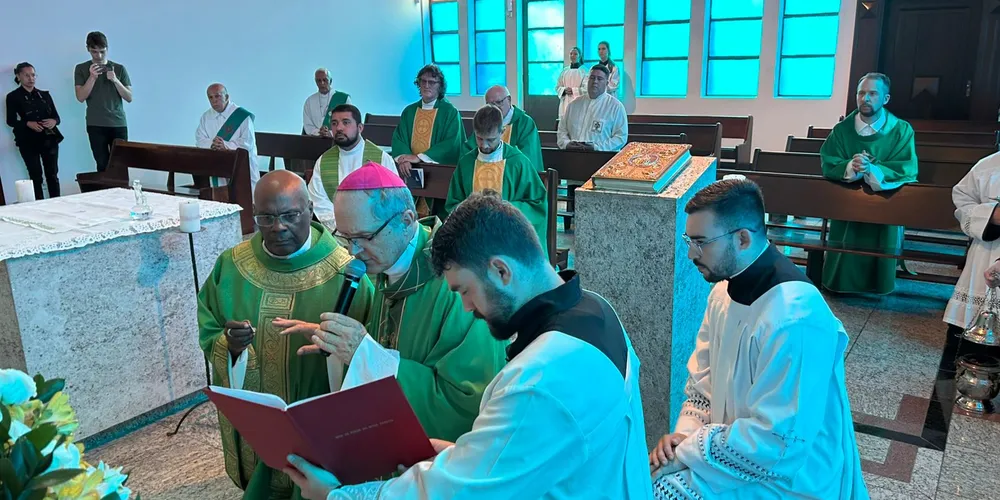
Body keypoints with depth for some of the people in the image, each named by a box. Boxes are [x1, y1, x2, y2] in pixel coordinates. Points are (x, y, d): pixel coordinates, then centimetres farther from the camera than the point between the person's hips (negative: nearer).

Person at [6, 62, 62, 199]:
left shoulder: (44, 94, 15)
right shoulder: (13, 97, 4)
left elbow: (56, 115, 11)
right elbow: (11, 121, -1)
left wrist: (54, 121, -13)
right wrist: (28, 123, -19)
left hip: (49, 139, 3)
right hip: (28, 141, -3)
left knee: (53, 175, 0)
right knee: (36, 177, -6)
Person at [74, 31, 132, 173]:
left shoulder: (119, 68, 7)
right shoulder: (81, 69, 7)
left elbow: (129, 98, 4)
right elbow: (80, 97, -2)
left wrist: (115, 80, -12)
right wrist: (92, 77, -13)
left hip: (118, 124, 0)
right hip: (95, 125, 0)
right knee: (102, 165, -4)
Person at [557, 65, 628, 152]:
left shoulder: (616, 106, 5)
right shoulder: (574, 104, 18)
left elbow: (621, 137, -2)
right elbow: (562, 129, 19)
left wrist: (596, 148, -13)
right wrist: (567, 144, -3)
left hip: (600, 155, -3)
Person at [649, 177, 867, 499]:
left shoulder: (795, 319, -29)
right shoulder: (726, 289, 0)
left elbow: (775, 443, -28)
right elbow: (702, 378, 8)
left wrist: (683, 454, -20)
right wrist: (684, 435, -8)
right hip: (739, 448, 8)